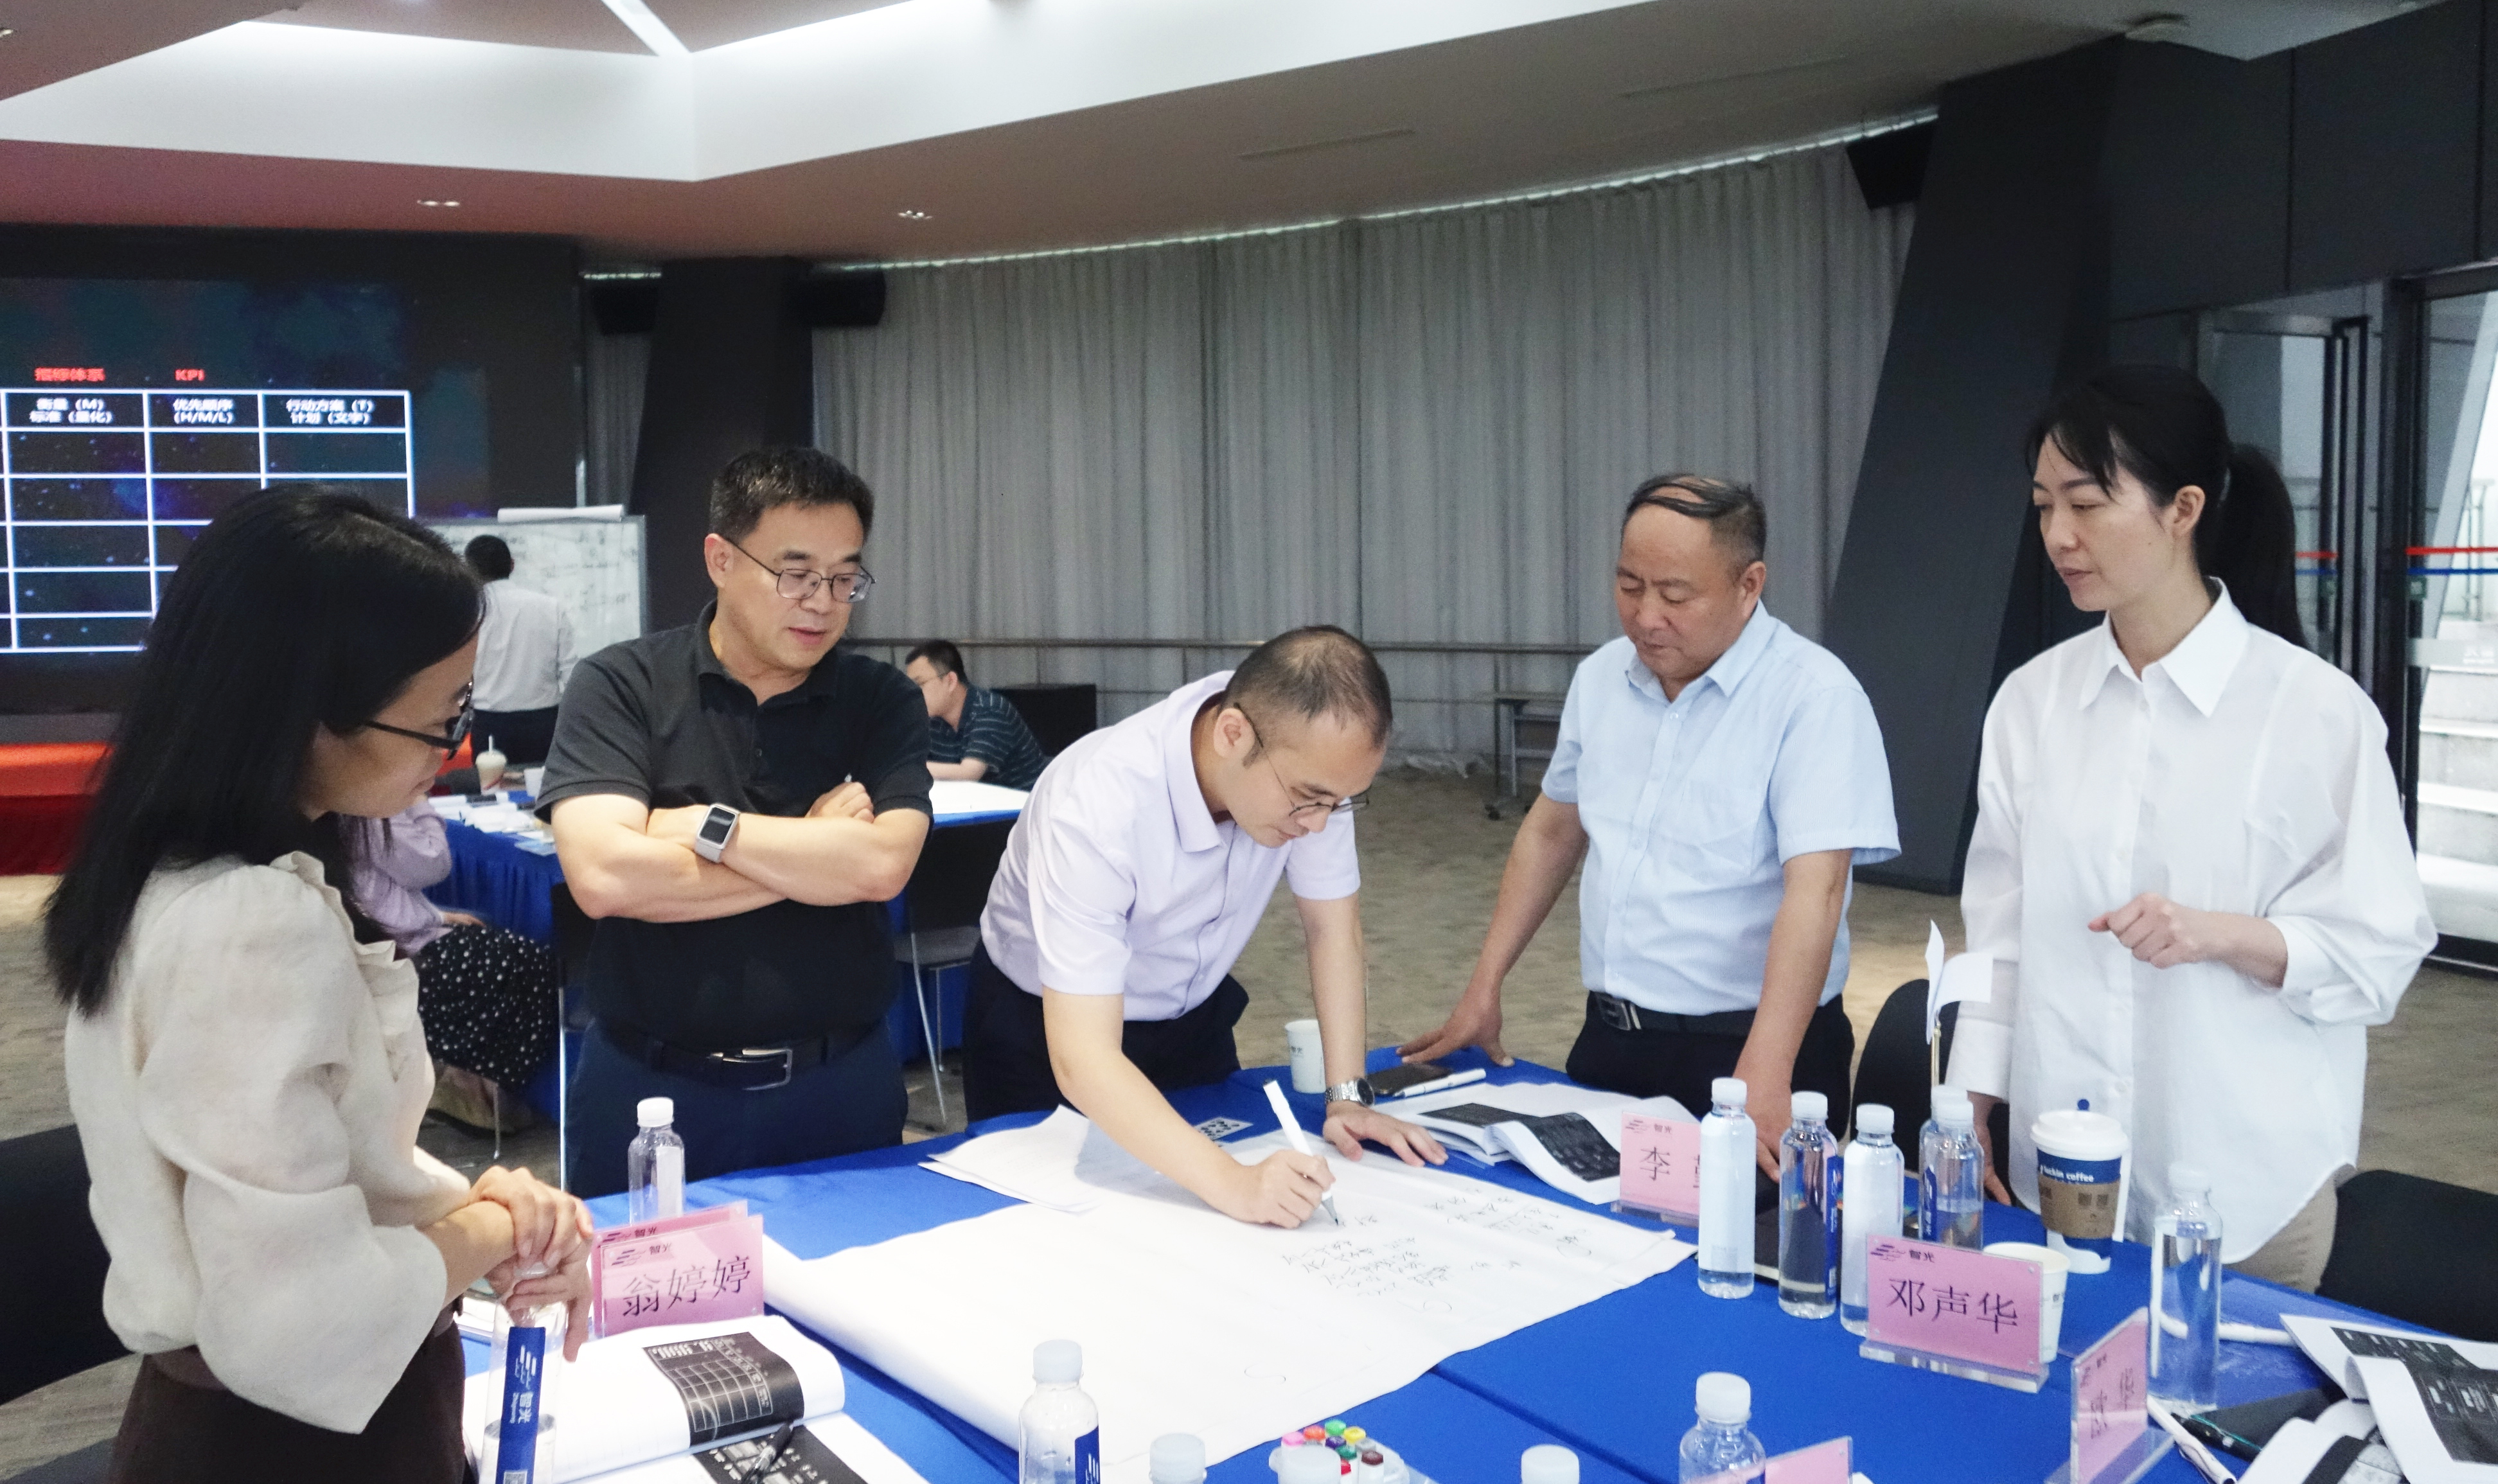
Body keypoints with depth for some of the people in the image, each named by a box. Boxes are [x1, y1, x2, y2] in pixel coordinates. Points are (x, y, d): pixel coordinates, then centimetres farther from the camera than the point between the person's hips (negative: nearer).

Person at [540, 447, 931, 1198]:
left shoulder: (881, 701, -1)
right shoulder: (620, 685, -6)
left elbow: (882, 866, -17)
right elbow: (602, 877, -20)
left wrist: (704, 825, -15)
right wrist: (818, 852, -13)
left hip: (840, 1085, 1)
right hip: (650, 1085, -1)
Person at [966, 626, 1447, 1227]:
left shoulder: (1308, 756, -24)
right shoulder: (1099, 804, -39)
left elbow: (1333, 927, -11)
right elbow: (1082, 1061, -41)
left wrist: (1347, 1097, -18)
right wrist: (1230, 1183, -50)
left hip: (1191, 1014, 5)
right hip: (1047, 1029, -4)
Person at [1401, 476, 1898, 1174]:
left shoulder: (1814, 695, -16)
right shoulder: (1600, 677, 4)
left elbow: (1814, 892, -26)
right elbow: (1552, 830, 15)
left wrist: (1762, 1078, -35)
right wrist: (1484, 989, 13)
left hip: (1745, 1045, -6)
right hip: (1609, 1038, 6)